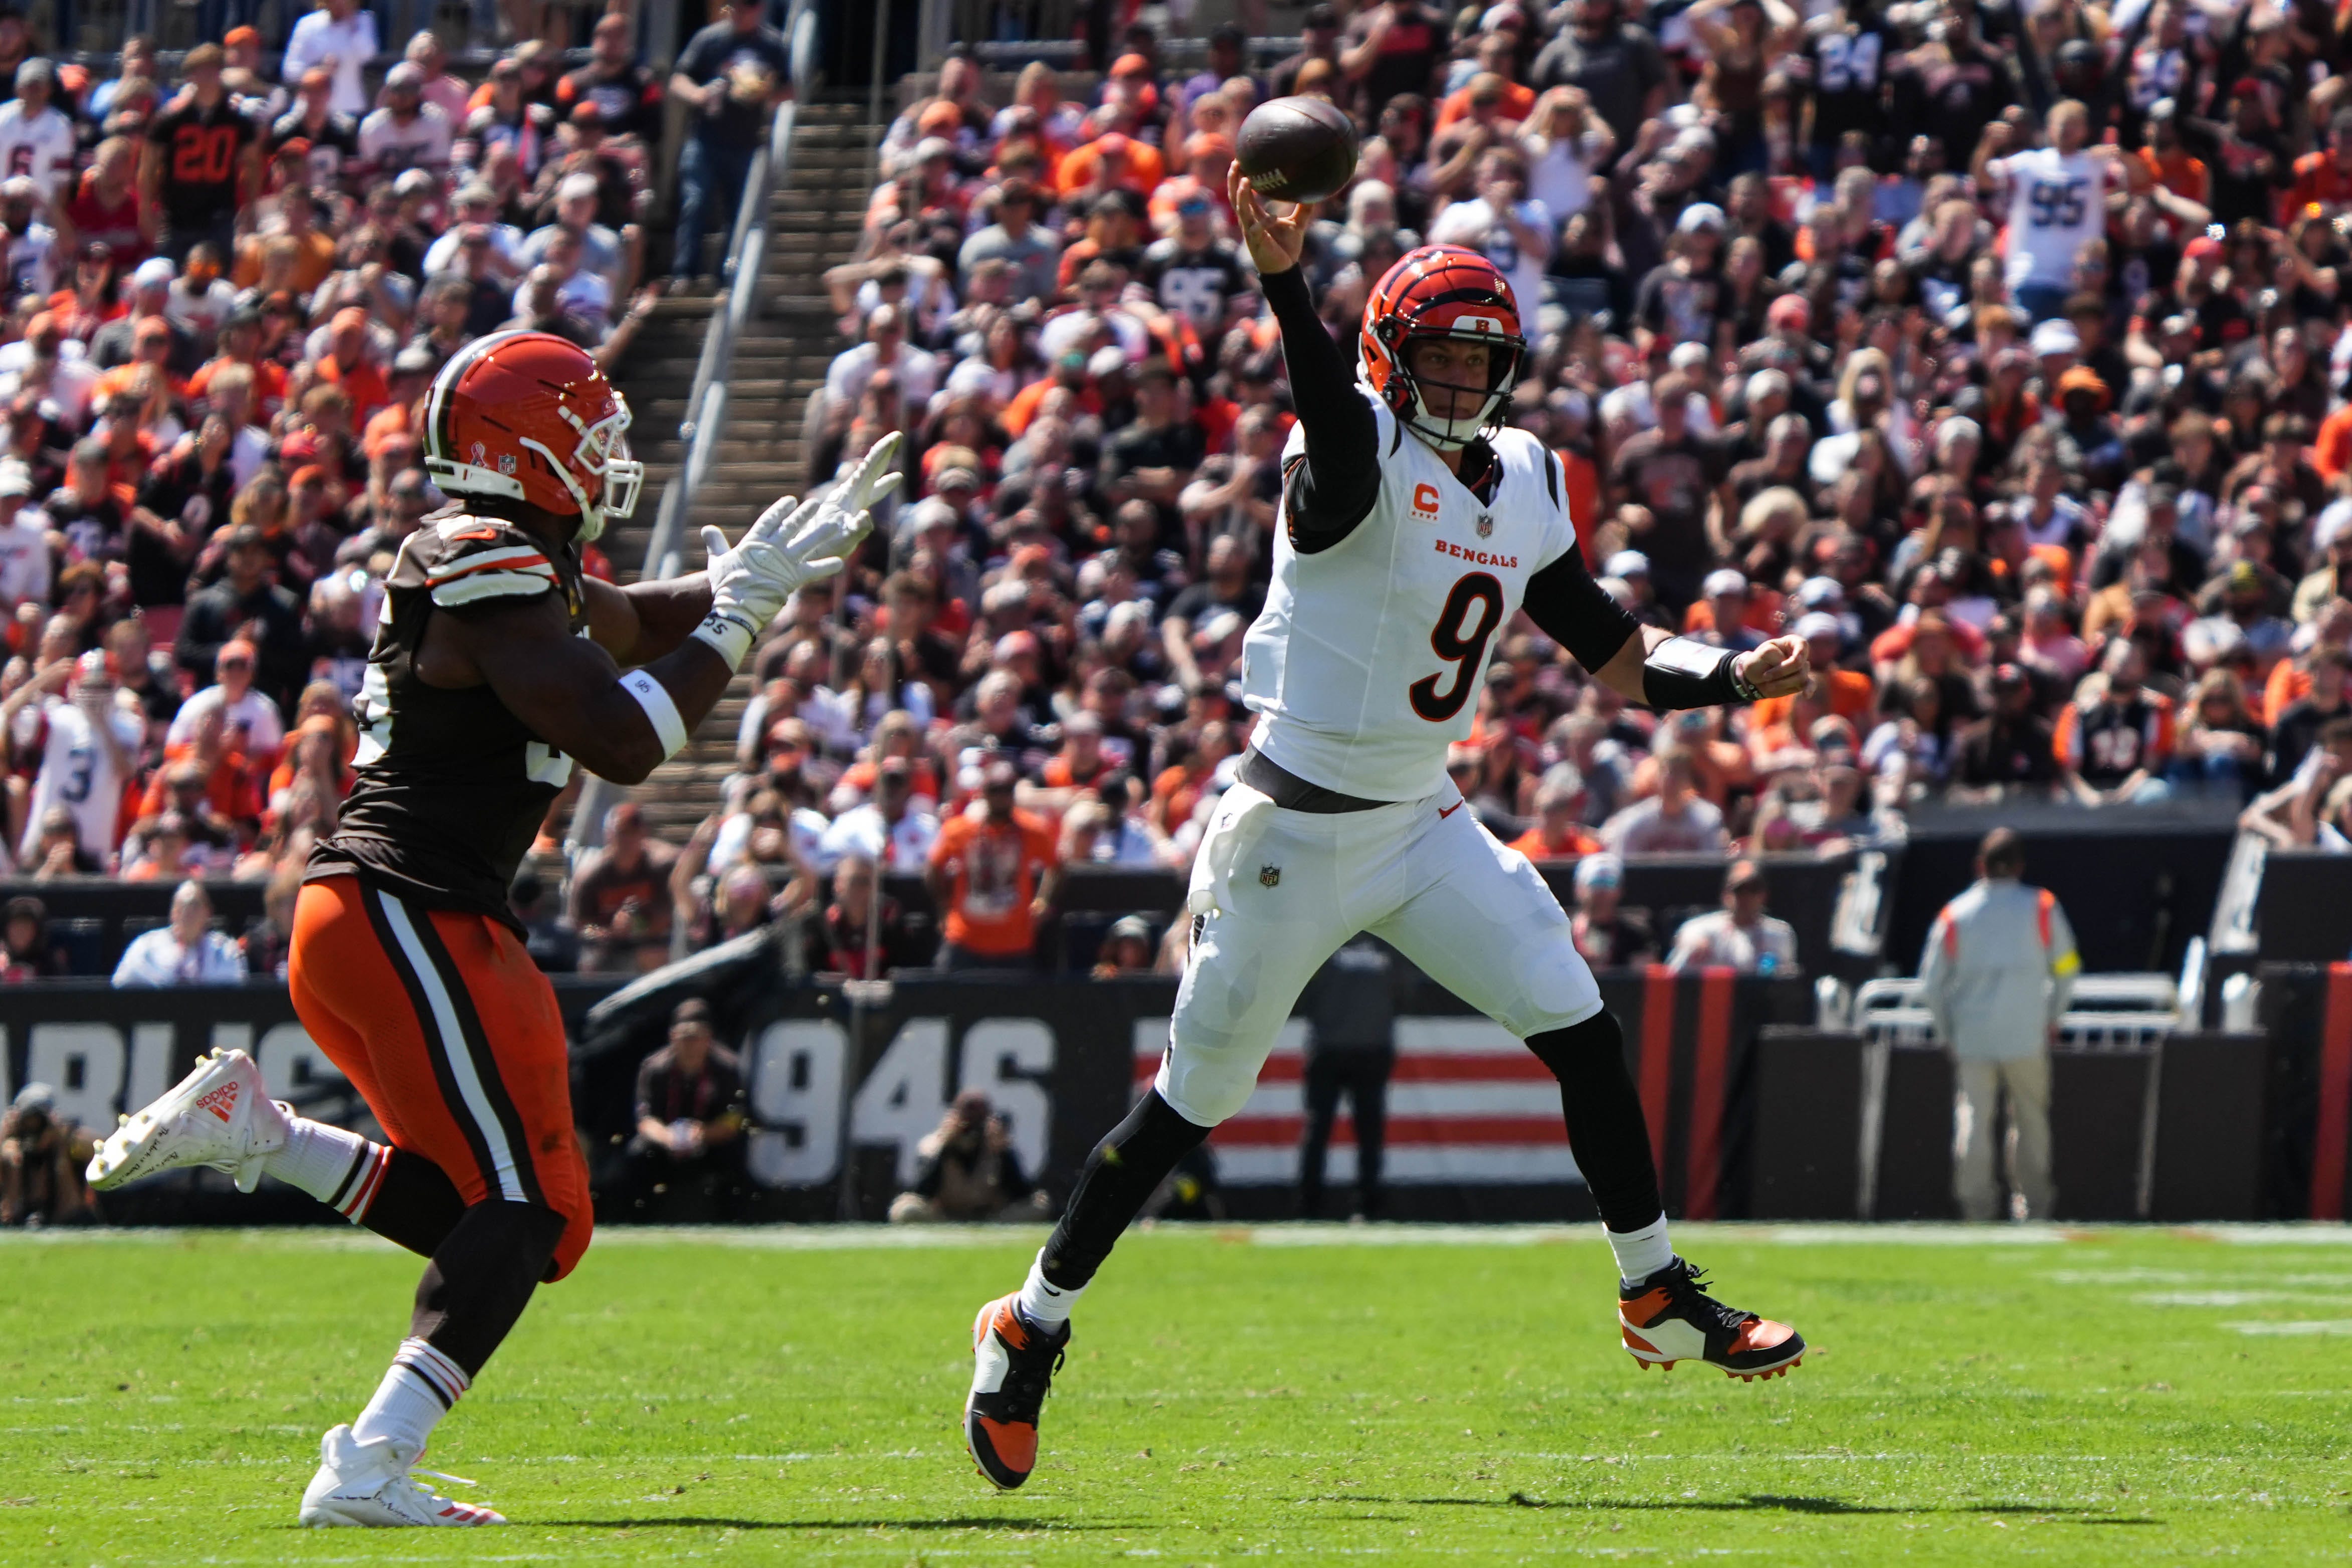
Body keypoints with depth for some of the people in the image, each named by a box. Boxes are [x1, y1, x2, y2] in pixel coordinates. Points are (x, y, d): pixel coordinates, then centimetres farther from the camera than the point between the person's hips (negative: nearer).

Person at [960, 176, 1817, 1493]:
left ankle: (1659, 1300, 11)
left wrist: (1737, 677, -6)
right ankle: (1032, 1326, 18)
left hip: (1425, 827, 6)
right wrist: (1284, 283, -63)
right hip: (1297, 830, -6)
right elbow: (1335, 410, -42)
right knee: (1196, 1099, 2)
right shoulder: (1361, 459, -16)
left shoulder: (1525, 488, 5)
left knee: (1582, 1030, -2)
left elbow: (1617, 656, 11)